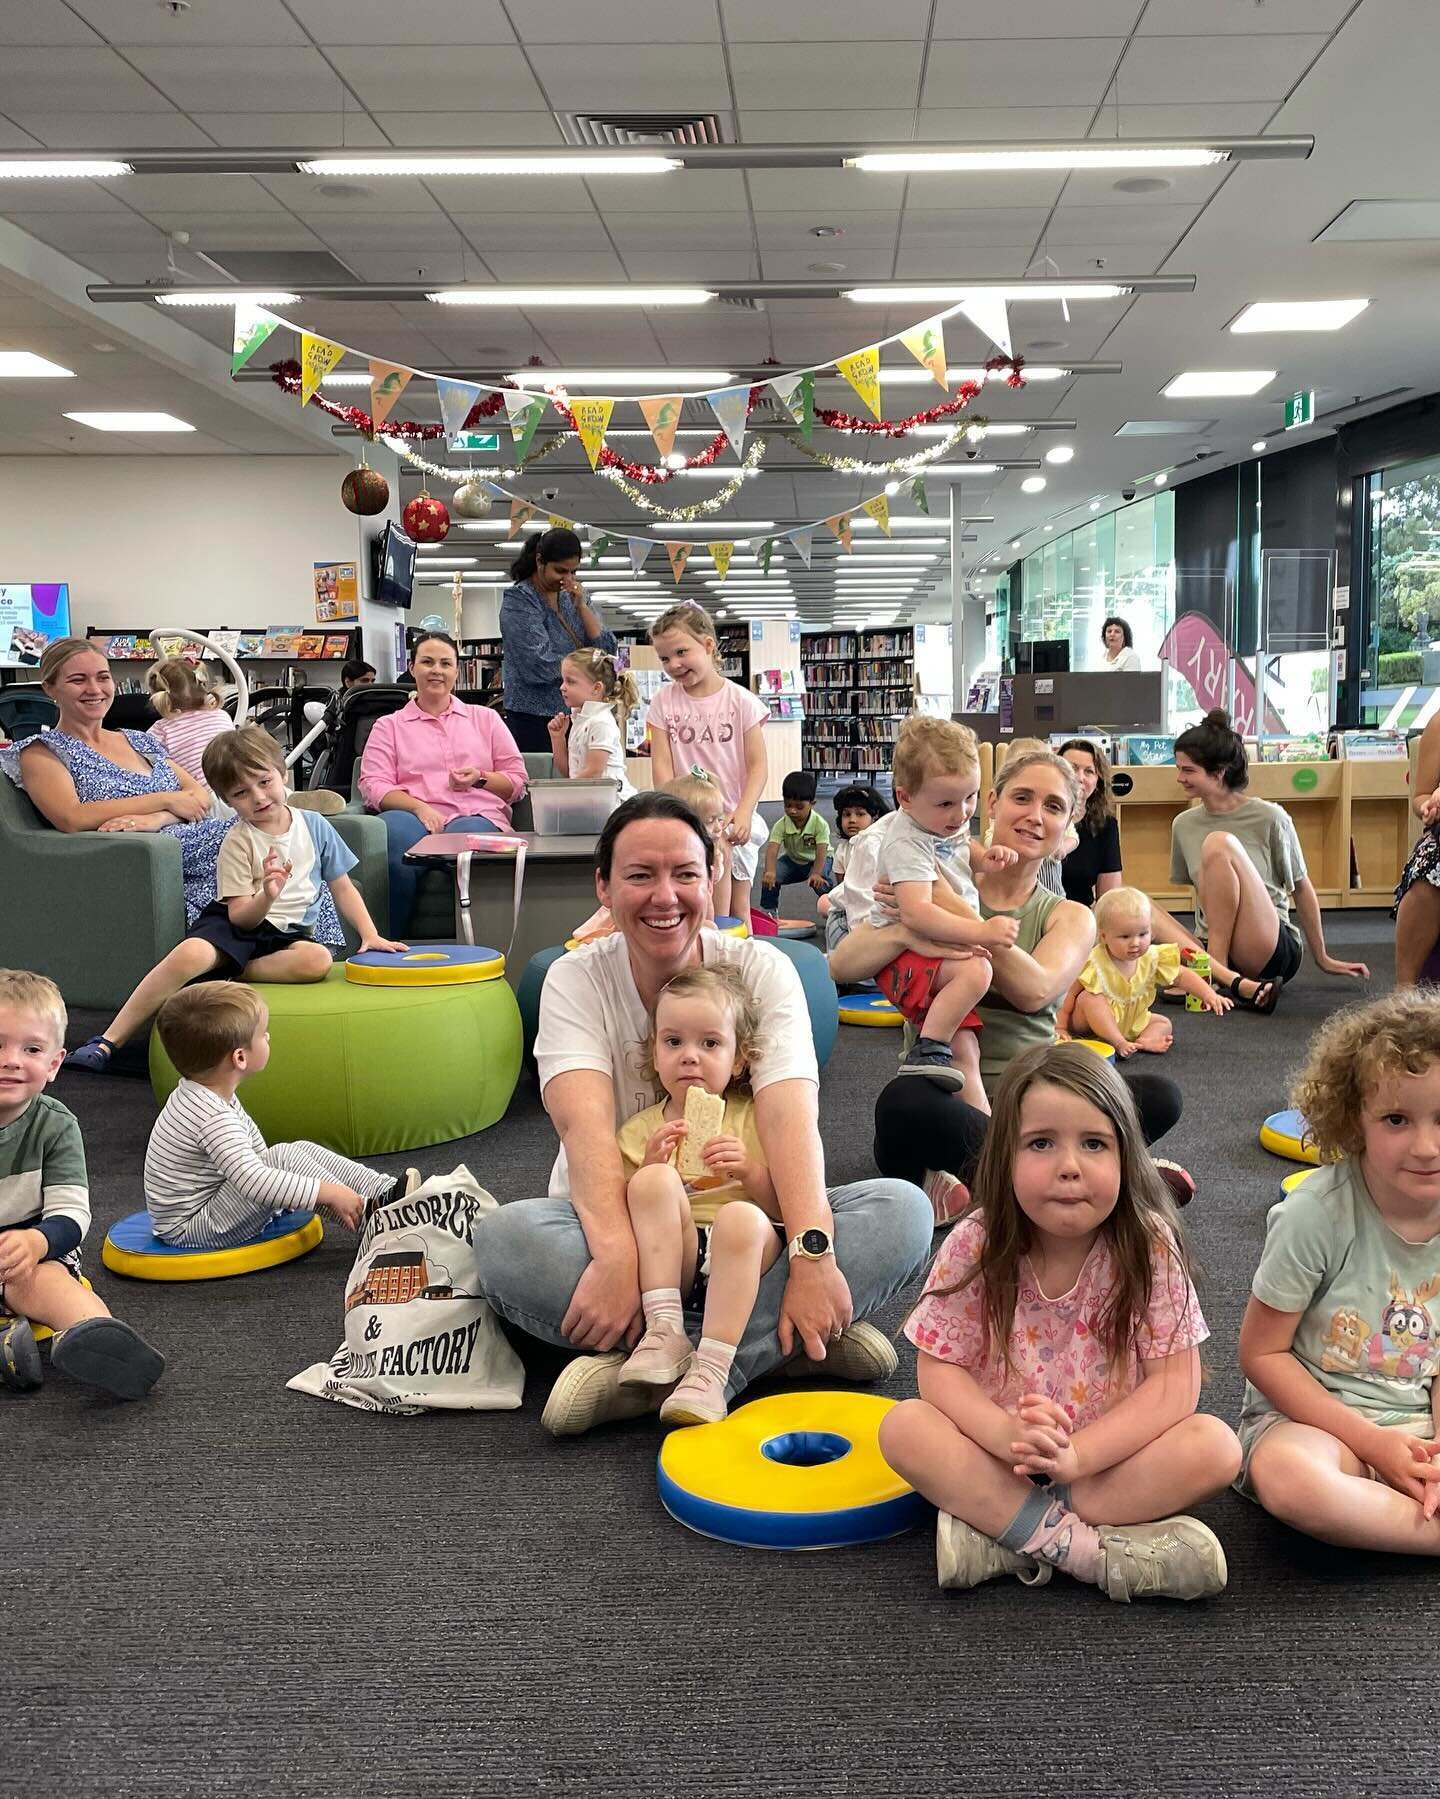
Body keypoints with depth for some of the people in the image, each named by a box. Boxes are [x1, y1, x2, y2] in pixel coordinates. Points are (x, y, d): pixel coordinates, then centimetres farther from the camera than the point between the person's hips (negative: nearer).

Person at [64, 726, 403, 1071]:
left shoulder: (315, 826, 4)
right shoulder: (238, 842, -2)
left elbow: (343, 888, 12)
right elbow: (241, 916, -8)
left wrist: (370, 935, 1)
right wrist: (267, 897, -30)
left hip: (293, 932, 2)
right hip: (238, 926, -2)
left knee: (319, 959, -35)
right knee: (189, 953, -34)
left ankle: (234, 974, -19)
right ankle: (108, 1041, -27)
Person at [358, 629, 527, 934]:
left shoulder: (486, 718, 27)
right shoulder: (388, 726, 22)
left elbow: (517, 780, 21)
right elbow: (373, 786, 7)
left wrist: (480, 779, -1)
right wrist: (418, 807, -12)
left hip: (476, 815, 1)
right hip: (413, 815, 0)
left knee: (468, 834, -39)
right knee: (394, 830, -39)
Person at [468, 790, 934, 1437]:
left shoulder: (762, 969, -5)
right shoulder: (576, 981, -6)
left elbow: (789, 1116, -20)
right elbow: (587, 1128, -22)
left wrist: (812, 1255, -36)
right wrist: (615, 1260, -39)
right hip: (619, 1226, -1)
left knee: (903, 1209, -24)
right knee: (505, 1238, -32)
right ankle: (788, 1342, -29)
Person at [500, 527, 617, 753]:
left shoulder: (573, 596, 13)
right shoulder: (519, 600, -6)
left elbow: (607, 650, 4)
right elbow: (541, 666, -16)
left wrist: (581, 605, -6)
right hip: (534, 719, -5)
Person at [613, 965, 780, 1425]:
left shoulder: (755, 1120, 11)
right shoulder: (639, 1132, 13)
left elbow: (783, 1210, 7)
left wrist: (751, 1172, -12)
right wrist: (649, 1171, -9)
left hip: (738, 1265, -1)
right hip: (668, 1261, 1)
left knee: (740, 1218, -35)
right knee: (656, 1181, -25)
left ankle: (710, 1371, -37)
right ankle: (665, 1330, -30)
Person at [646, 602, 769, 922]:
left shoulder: (741, 701, -4)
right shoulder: (664, 702, 0)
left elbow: (758, 765, -6)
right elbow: (662, 765, -4)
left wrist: (743, 812, -21)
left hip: (733, 822, -1)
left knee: (737, 910, 4)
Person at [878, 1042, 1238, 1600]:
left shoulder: (1149, 1247, -15)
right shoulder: (976, 1245, -14)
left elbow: (1174, 1383, -16)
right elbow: (939, 1370, -11)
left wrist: (1076, 1454, -29)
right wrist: (1007, 1435, -31)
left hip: (1111, 1454, 0)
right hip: (1000, 1455, 0)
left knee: (1216, 1446, -26)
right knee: (903, 1427, -24)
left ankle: (1002, 1530, -25)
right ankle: (1084, 1547, -26)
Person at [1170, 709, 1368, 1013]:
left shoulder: (1270, 818, -5)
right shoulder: (1183, 824, 7)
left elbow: (1301, 888, 4)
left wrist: (1323, 959, 10)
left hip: (1272, 952, -3)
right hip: (1209, 951, 3)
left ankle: (1219, 972, -24)